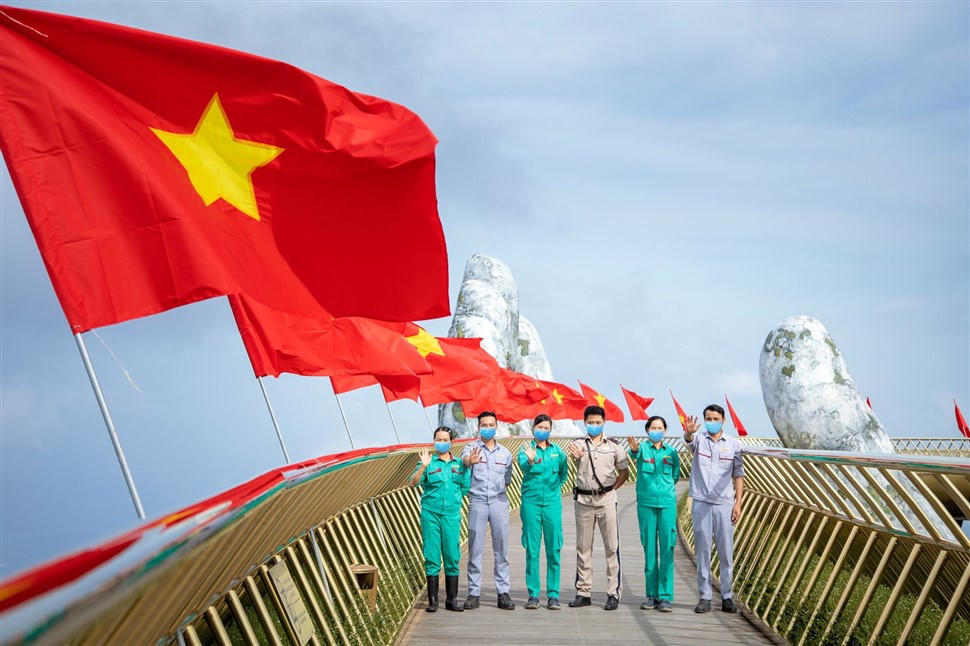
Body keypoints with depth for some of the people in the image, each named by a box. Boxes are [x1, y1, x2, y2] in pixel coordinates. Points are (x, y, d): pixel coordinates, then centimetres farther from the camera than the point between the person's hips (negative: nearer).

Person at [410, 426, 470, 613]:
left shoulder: (459, 464, 11)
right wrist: (423, 466, -24)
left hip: (452, 514, 2)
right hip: (430, 513, -2)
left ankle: (452, 600, 13)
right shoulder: (429, 462, 2)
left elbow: (465, 489, 14)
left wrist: (468, 466, 4)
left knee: (452, 557, 3)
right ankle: (432, 600, 9)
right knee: (432, 556, 1)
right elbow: (414, 482, -12)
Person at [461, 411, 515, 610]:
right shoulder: (472, 448, 2)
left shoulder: (505, 453, 14)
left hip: (499, 501, 3)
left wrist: (499, 488, 3)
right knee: (475, 549, 0)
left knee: (501, 549, 3)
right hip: (477, 502, -2)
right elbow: (464, 459, -23)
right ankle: (473, 593, 6)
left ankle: (503, 593, 7)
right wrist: (470, 461, -44)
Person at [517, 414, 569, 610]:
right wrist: (530, 461, -42)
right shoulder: (526, 450, 0)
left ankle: (553, 595, 9)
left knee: (554, 550, 2)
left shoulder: (557, 451, 9)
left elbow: (564, 473, 21)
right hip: (531, 502, -2)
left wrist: (555, 487, 8)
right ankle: (533, 595, 8)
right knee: (532, 551, 1)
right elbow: (523, 467, -21)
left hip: (552, 503, 2)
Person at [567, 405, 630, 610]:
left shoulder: (613, 447, 6)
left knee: (612, 546, -3)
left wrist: (613, 488, 0)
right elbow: (573, 453, -21)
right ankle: (583, 593, 15)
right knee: (583, 547, 7)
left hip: (606, 499, 0)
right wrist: (576, 455, -45)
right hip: (584, 500, 1)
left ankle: (613, 593, 2)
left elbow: (624, 471, 14)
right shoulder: (579, 444, 3)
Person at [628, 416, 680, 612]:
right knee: (649, 549, 4)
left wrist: (664, 487, 10)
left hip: (667, 503, 1)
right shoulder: (643, 448, 2)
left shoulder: (671, 452, 9)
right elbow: (636, 454, -23)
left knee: (667, 549, -4)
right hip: (646, 503, -1)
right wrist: (634, 448, -44)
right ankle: (652, 595, 12)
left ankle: (665, 596, -1)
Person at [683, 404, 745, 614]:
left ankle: (727, 597, 13)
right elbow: (689, 439, -21)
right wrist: (689, 432, -46)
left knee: (726, 552, 3)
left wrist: (738, 503, -1)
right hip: (701, 503, 0)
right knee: (703, 551, 3)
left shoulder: (733, 444, 6)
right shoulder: (699, 439, 4)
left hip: (724, 504, 1)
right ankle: (704, 597, 10)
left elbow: (738, 475, 7)